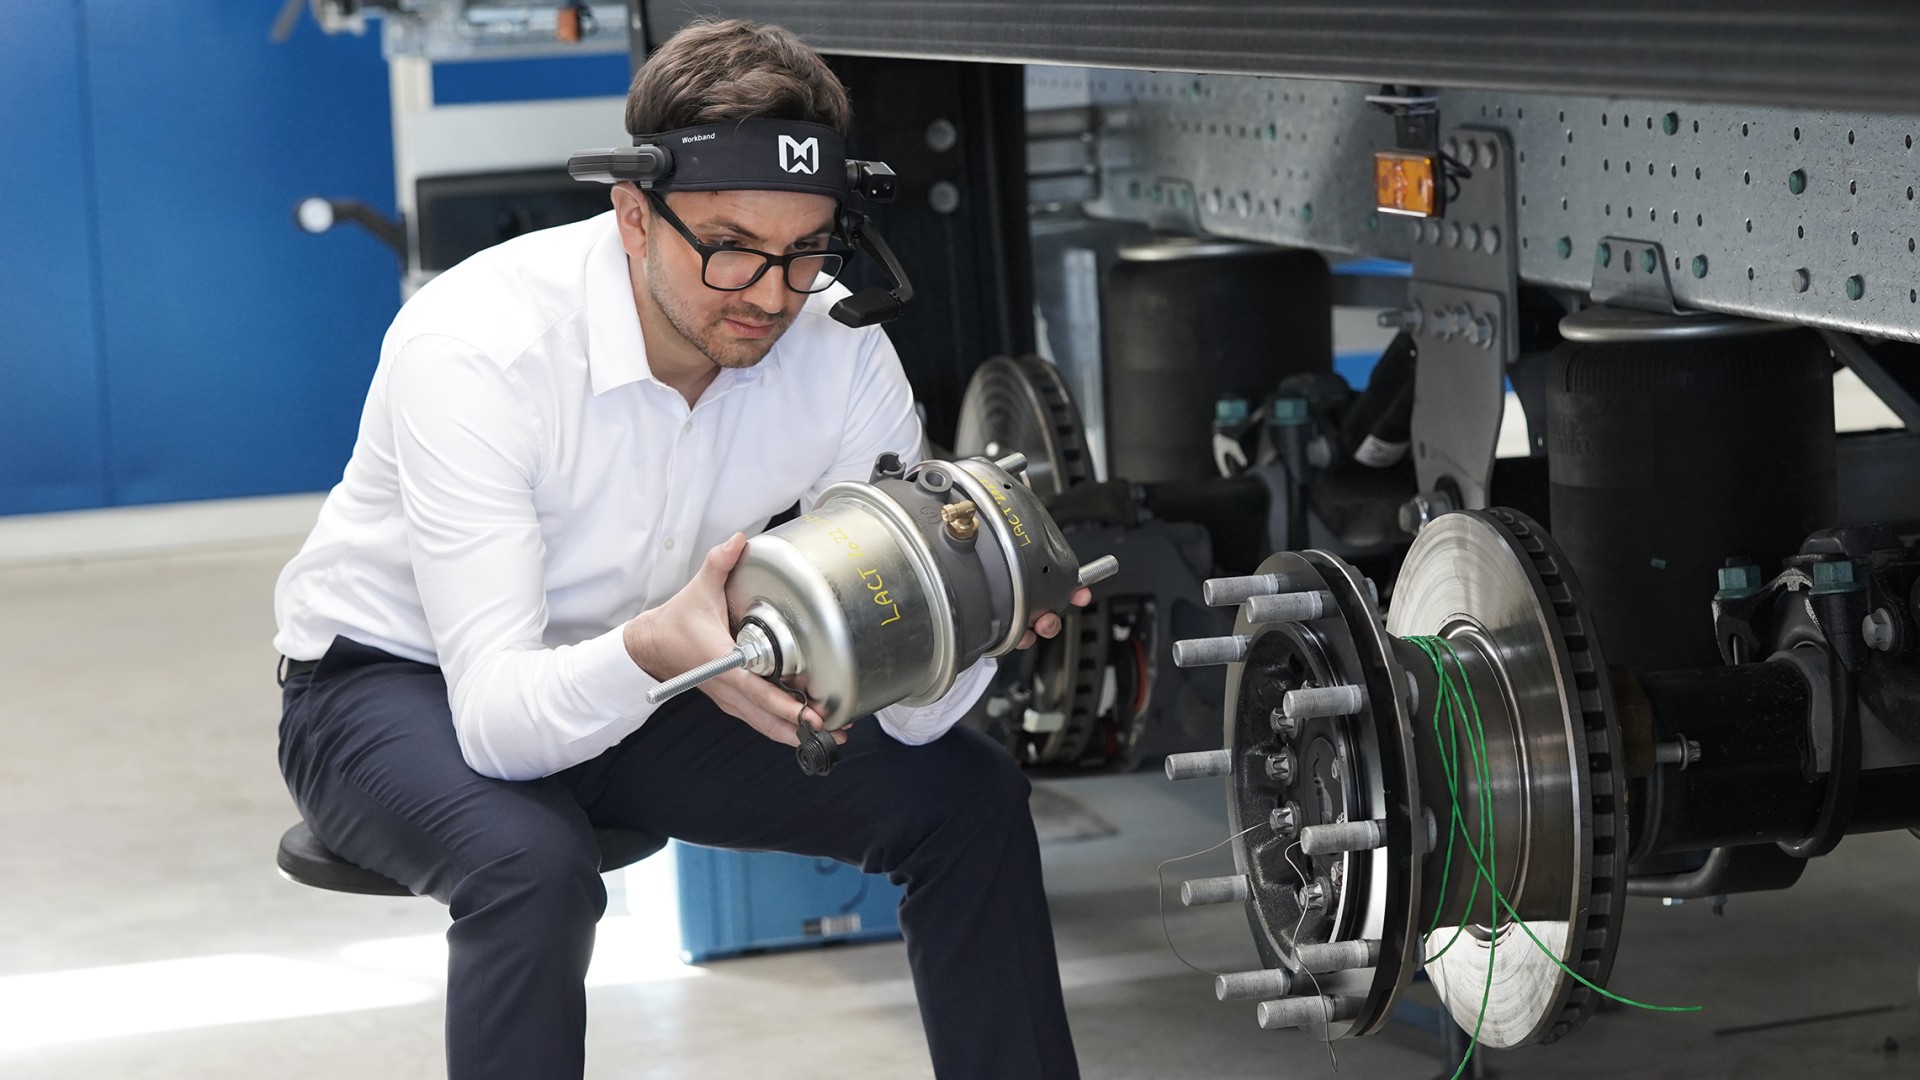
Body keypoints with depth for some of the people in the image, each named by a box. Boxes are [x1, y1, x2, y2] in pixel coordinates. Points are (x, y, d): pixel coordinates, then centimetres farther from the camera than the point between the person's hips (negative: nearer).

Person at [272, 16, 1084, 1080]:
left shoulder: (838, 348, -18)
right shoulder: (474, 345, -32)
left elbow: (908, 710, -17)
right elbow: (500, 719, -36)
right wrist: (650, 652, -56)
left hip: (633, 688, 5)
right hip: (392, 679, -5)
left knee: (965, 796, -10)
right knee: (533, 872, -36)